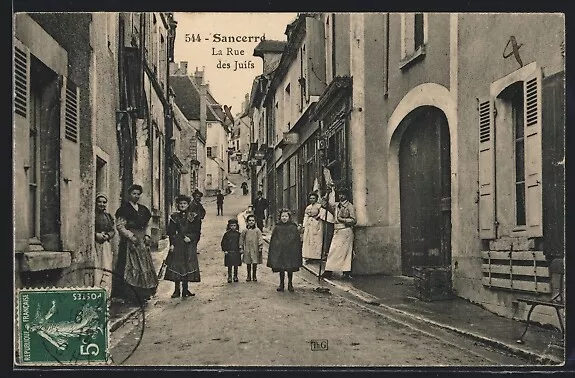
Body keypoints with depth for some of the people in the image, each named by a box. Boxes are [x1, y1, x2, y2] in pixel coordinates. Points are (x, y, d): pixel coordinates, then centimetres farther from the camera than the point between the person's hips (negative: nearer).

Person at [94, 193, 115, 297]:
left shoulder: (108, 216, 17)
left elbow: (113, 231, 16)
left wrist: (107, 236, -3)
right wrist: (96, 235, -15)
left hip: (106, 245, 5)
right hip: (94, 245, -5)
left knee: (106, 270, 0)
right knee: (96, 269, -11)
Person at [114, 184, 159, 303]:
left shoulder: (143, 209, 14)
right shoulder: (124, 208, -6)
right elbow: (119, 226, -10)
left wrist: (147, 235, 4)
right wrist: (131, 236, -16)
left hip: (142, 242, 7)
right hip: (129, 242, -7)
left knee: (144, 266, 6)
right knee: (131, 267, -8)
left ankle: (143, 294, 13)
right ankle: (129, 294, -4)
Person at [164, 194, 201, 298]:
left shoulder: (193, 216, 5)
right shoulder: (174, 217, 6)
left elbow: (196, 232, 4)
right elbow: (170, 232, 3)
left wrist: (190, 238, -13)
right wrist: (172, 244, -7)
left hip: (189, 245, 0)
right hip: (177, 244, 0)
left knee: (188, 266, 1)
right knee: (176, 266, -2)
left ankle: (185, 289, 10)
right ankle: (177, 289, 5)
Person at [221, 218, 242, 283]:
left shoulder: (238, 234, 3)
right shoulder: (226, 234, -1)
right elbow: (223, 242, 3)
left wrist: (241, 249, 1)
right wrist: (225, 250, -4)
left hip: (236, 252, 1)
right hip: (229, 252, -1)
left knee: (236, 265, 8)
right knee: (229, 266, 1)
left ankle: (235, 276, 19)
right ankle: (229, 277, 9)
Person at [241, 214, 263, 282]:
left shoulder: (257, 230, -1)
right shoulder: (245, 231, 3)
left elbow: (260, 239, 0)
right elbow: (241, 239, 8)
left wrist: (260, 247, -6)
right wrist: (241, 248, 5)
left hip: (255, 250, -1)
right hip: (247, 250, 1)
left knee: (255, 263, 3)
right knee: (248, 263, 9)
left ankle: (254, 276, 16)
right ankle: (249, 276, 20)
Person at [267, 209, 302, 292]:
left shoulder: (293, 228, 0)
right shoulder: (277, 228, 4)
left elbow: (297, 241, 1)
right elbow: (272, 241, 6)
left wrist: (297, 252, -4)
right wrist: (272, 252, 1)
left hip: (290, 251, -1)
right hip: (279, 252, 1)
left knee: (290, 269, 6)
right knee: (281, 269, 7)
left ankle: (290, 284, 18)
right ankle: (281, 284, 18)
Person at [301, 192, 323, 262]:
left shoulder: (319, 206, -1)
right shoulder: (308, 207, 17)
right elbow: (305, 216, 16)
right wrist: (304, 226, 10)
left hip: (316, 224, -6)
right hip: (308, 225, 6)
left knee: (316, 240, -7)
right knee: (307, 240, 3)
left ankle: (315, 256, -6)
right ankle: (309, 257, 7)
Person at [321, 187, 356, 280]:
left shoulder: (350, 206, -4)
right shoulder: (336, 205, 14)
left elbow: (353, 220, -8)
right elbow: (325, 204, 16)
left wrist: (342, 220, -12)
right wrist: (327, 193, 7)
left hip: (346, 231, -6)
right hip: (337, 231, 6)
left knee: (345, 252, -4)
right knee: (333, 251, 3)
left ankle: (347, 272, -2)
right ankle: (328, 271, 5)